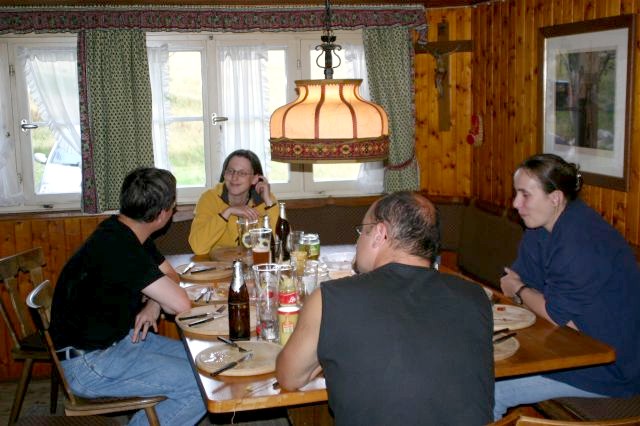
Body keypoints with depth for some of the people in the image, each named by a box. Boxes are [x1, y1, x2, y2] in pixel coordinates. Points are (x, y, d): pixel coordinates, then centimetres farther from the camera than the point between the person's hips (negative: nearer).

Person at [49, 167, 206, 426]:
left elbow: (169, 274, 17)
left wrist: (153, 304, -4)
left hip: (122, 337, 10)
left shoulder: (129, 234, 4)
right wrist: (157, 298, -4)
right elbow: (181, 305, -27)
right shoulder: (118, 248, -26)